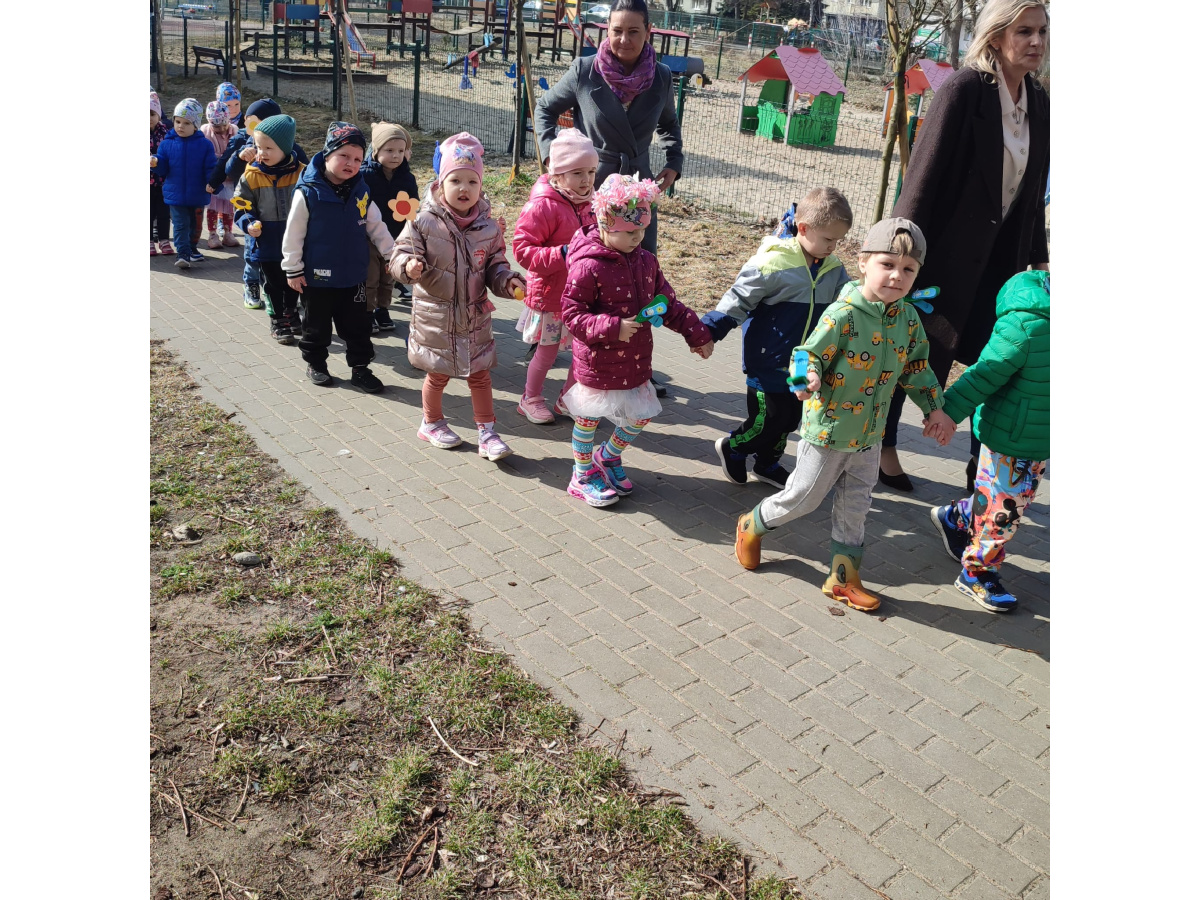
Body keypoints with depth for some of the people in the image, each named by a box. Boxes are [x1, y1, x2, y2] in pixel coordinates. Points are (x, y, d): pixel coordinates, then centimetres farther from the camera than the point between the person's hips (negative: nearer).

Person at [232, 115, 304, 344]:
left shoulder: (300, 173, -7)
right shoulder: (251, 176, -7)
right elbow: (242, 206, -1)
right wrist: (249, 224, -19)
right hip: (267, 243, -1)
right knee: (273, 285, 10)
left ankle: (291, 315, 38)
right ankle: (277, 321, 25)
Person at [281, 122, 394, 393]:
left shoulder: (361, 192, -2)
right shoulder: (308, 192, -15)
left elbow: (376, 227, 8)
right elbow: (293, 234, -9)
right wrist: (293, 269, -8)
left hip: (353, 276, 4)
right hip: (317, 277, -3)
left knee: (357, 325, 11)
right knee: (317, 325, 14)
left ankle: (360, 368, 24)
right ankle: (316, 364, 32)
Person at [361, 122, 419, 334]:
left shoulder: (407, 178, -5)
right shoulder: (365, 175, -16)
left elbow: (414, 207, 2)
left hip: (395, 238, 4)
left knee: (387, 278, 17)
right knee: (369, 279, 8)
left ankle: (382, 311, 33)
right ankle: (367, 314, 21)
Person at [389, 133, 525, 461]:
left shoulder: (488, 226, -3)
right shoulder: (425, 222, -12)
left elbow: (495, 265, 6)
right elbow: (401, 252, -10)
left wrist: (507, 281, -15)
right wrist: (409, 266, -32)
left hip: (475, 316, 2)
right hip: (435, 316, -2)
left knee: (480, 374, 10)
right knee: (438, 374, 14)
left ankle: (487, 432, 21)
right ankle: (431, 422, 38)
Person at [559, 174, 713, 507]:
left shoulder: (646, 261, 2)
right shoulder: (588, 267, -20)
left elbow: (668, 304, 11)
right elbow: (572, 314, -20)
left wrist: (696, 332, 9)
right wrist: (611, 327, -29)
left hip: (635, 361, 7)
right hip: (597, 364, -7)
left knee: (640, 416, 16)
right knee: (589, 419, 11)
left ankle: (608, 456, 43)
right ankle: (584, 475, 32)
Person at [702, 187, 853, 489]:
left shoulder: (834, 269, 2)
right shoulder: (773, 263, -20)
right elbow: (738, 300, -15)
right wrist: (708, 331, -16)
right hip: (768, 363, -7)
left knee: (791, 418, 17)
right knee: (767, 420, -1)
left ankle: (767, 464, 40)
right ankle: (731, 448, 28)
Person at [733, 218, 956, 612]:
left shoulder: (908, 318, -2)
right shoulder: (843, 314, -23)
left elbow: (916, 368, 11)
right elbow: (810, 354, -19)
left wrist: (935, 408, 9)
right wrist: (808, 379, -40)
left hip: (869, 435, 6)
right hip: (827, 429, -6)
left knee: (855, 507, 16)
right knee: (802, 498, 10)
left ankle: (843, 578, 31)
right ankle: (753, 525, 38)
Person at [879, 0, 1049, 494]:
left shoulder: (1038, 103, 7)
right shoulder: (964, 89, -12)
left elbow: (1032, 191, 13)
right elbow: (925, 172, -14)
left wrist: (1038, 257, 13)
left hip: (999, 257, 6)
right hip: (946, 251, -6)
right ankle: (881, 448, 26)